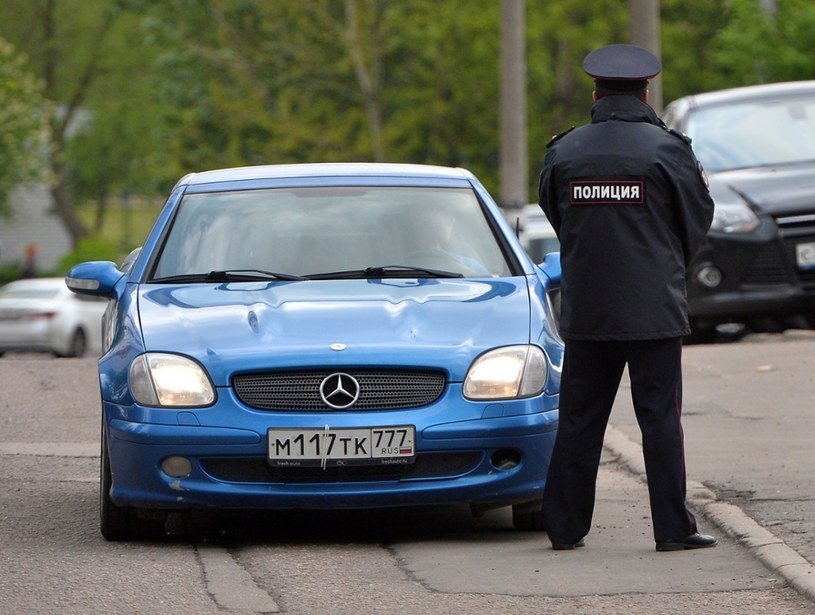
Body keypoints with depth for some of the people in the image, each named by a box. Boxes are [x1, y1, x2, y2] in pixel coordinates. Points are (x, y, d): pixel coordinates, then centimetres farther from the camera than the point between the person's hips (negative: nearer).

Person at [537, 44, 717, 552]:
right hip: (654, 310, -3)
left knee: (580, 420, 8)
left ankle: (566, 527, 10)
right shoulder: (667, 150, -7)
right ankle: (673, 528, -1)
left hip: (585, 311, 3)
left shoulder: (564, 151, 2)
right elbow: (697, 222, 3)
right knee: (660, 417, 0)